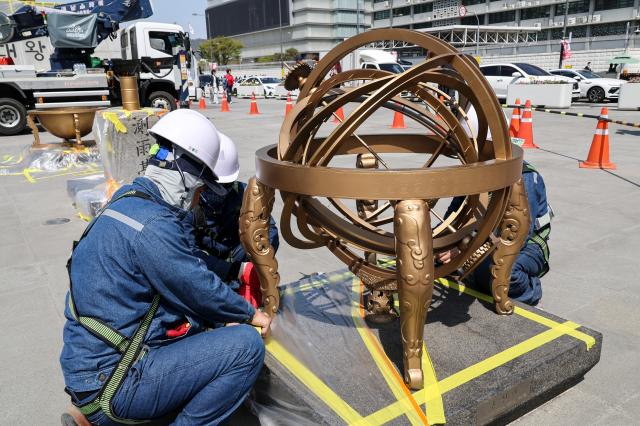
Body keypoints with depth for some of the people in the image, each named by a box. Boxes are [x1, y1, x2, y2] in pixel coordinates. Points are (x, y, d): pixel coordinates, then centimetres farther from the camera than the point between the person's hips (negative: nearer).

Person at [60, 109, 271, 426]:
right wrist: (250, 315, 3)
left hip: (92, 364, 10)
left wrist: (231, 314, 10)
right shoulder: (153, 226, -24)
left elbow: (184, 283, 11)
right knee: (246, 345, -15)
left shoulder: (128, 202, 7)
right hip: (109, 384, -9)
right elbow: (201, 289, -14)